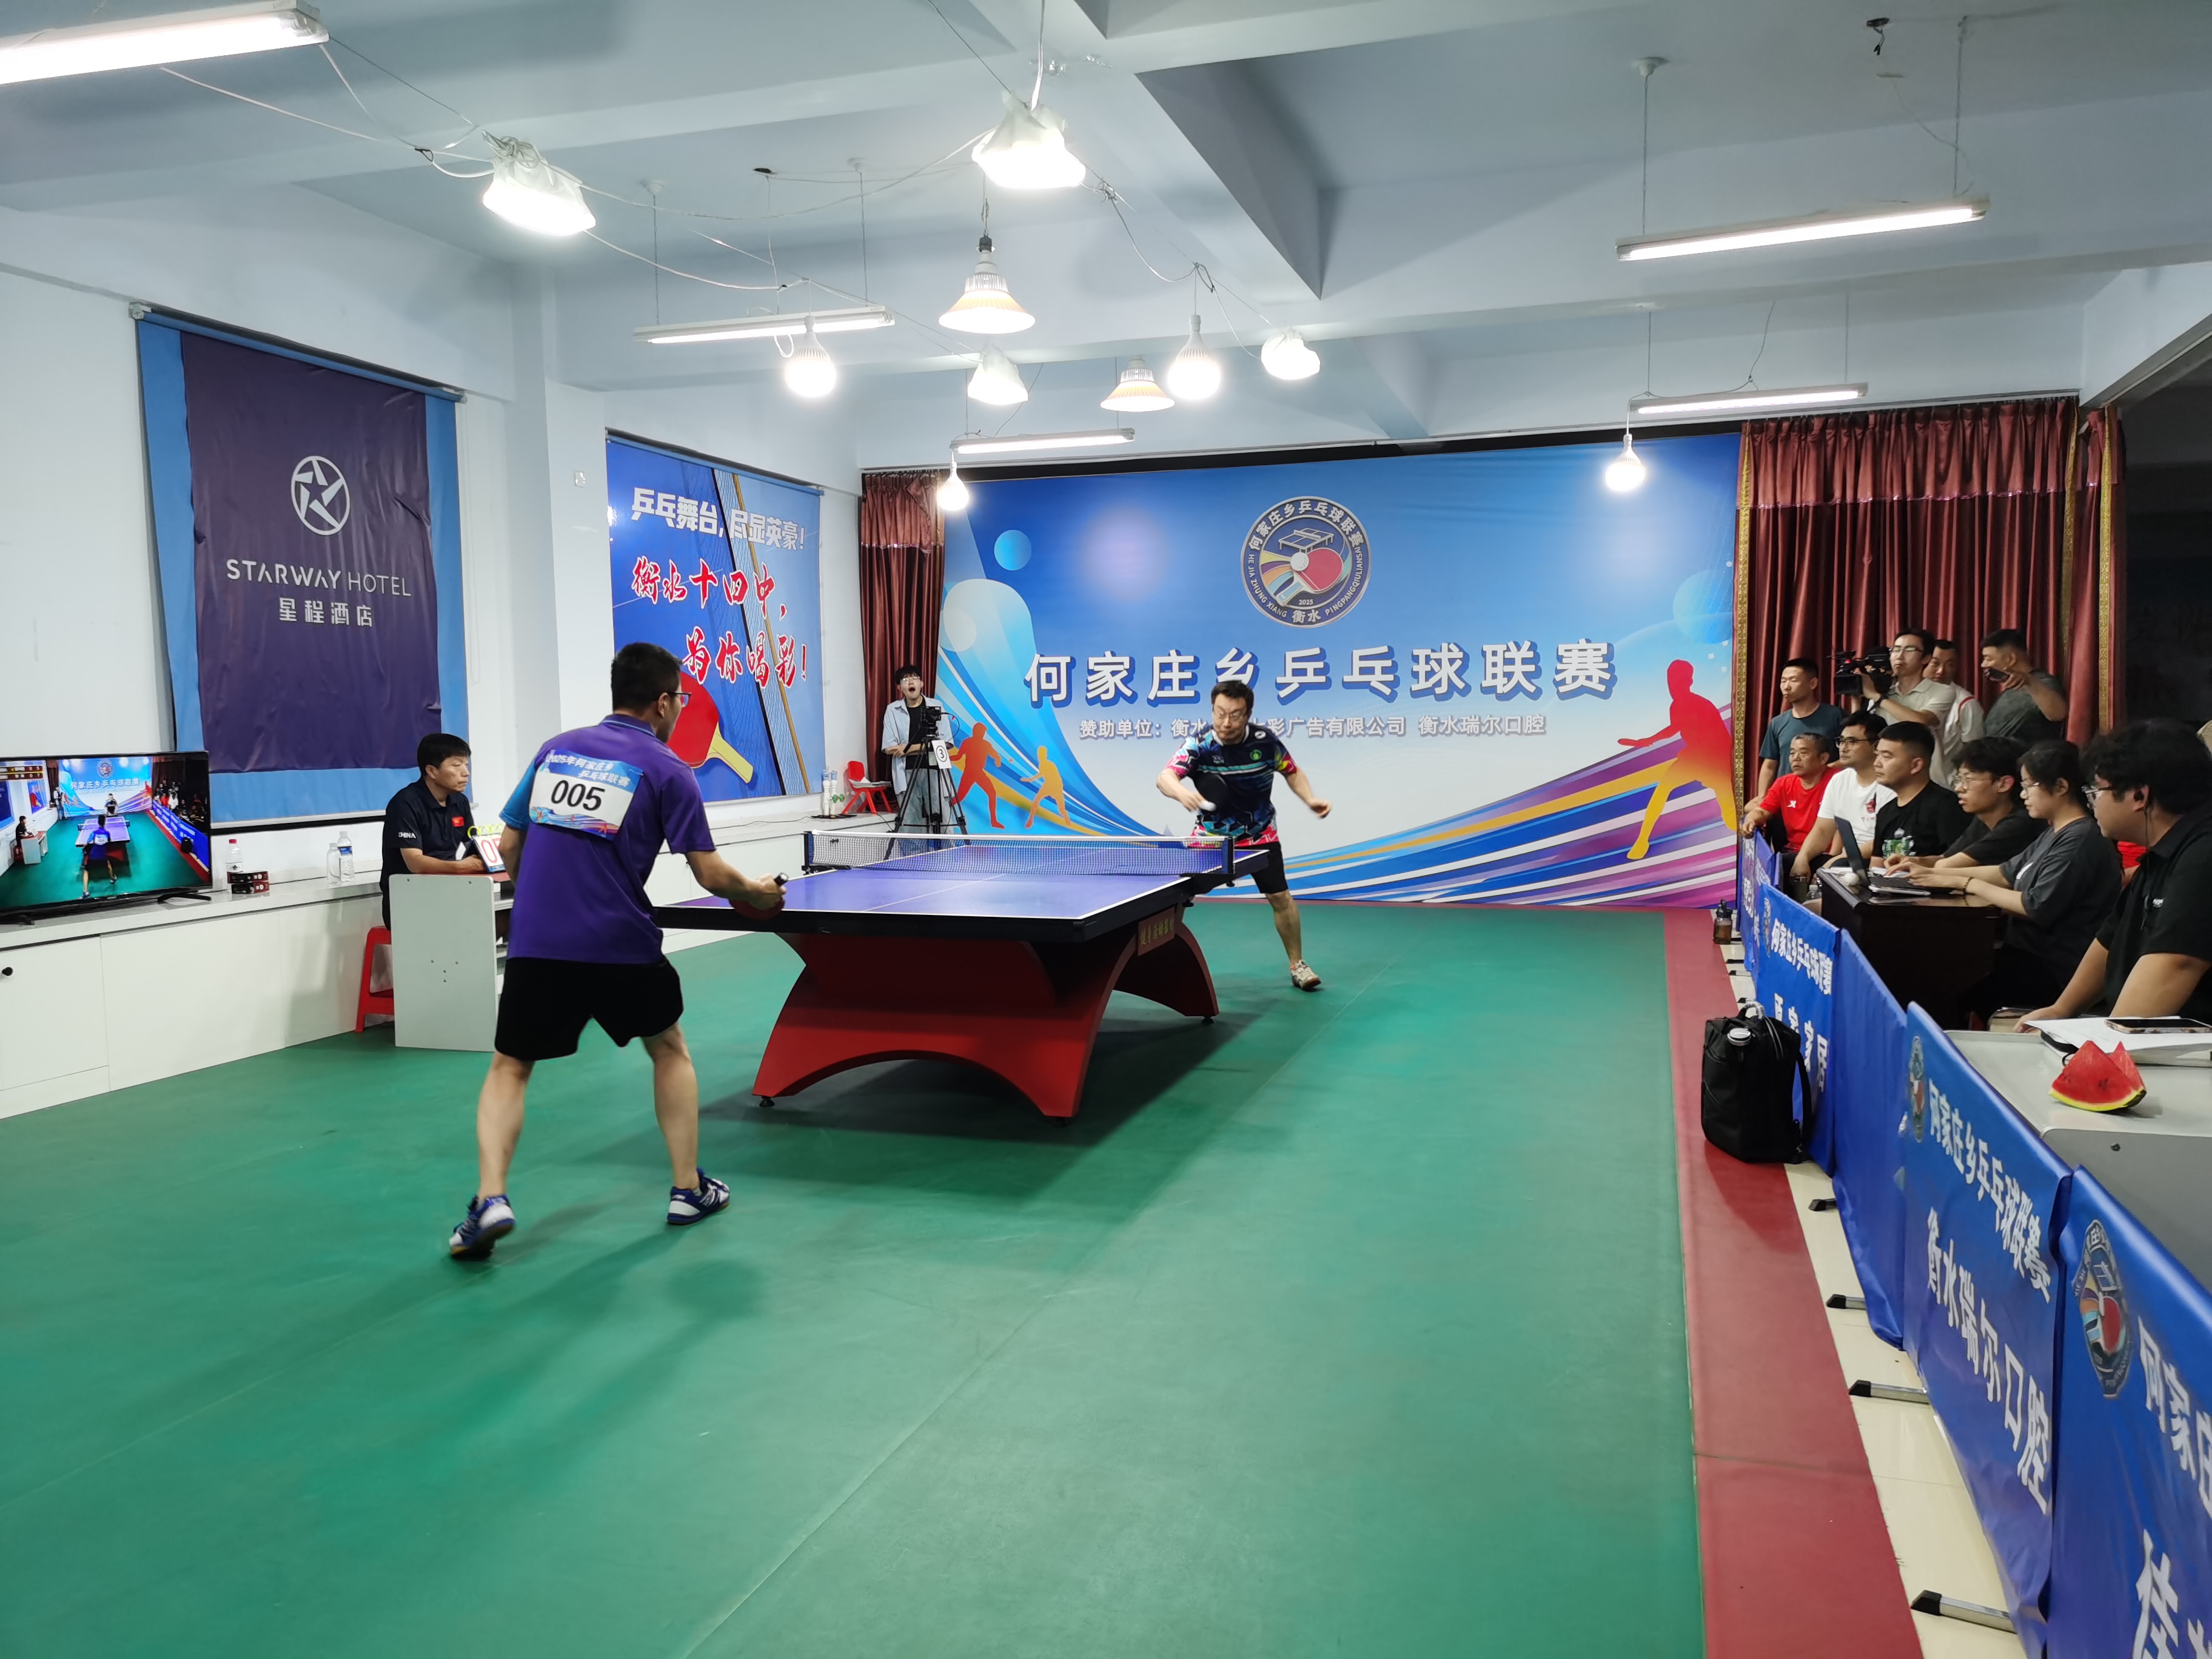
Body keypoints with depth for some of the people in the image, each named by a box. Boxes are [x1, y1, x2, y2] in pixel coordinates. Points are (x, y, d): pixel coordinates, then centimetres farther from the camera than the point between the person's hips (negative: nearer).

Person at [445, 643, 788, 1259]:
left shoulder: (555, 749, 12)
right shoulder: (666, 770, -1)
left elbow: (509, 847, 15)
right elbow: (709, 873, -4)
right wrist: (757, 893, 15)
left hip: (534, 946, 2)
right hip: (621, 947, -2)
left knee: (509, 1068, 16)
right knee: (670, 1050, 21)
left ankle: (491, 1199, -3)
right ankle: (688, 1189, 24)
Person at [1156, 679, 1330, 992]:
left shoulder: (1265, 741, -16)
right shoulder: (1199, 744, -23)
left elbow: (1292, 772, 3)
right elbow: (1165, 777, -39)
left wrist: (1311, 799, -15)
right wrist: (1181, 792, -61)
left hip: (1259, 835, 1)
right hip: (1211, 834, -1)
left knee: (1280, 897, -5)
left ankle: (1298, 965, 14)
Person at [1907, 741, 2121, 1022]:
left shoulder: (2080, 841, -20)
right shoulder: (2054, 833, 12)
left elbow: (2037, 908, -24)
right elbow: (2007, 873, 17)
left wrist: (1970, 885, -13)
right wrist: (1937, 873, 6)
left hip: (2053, 969, -10)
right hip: (2031, 952, 10)